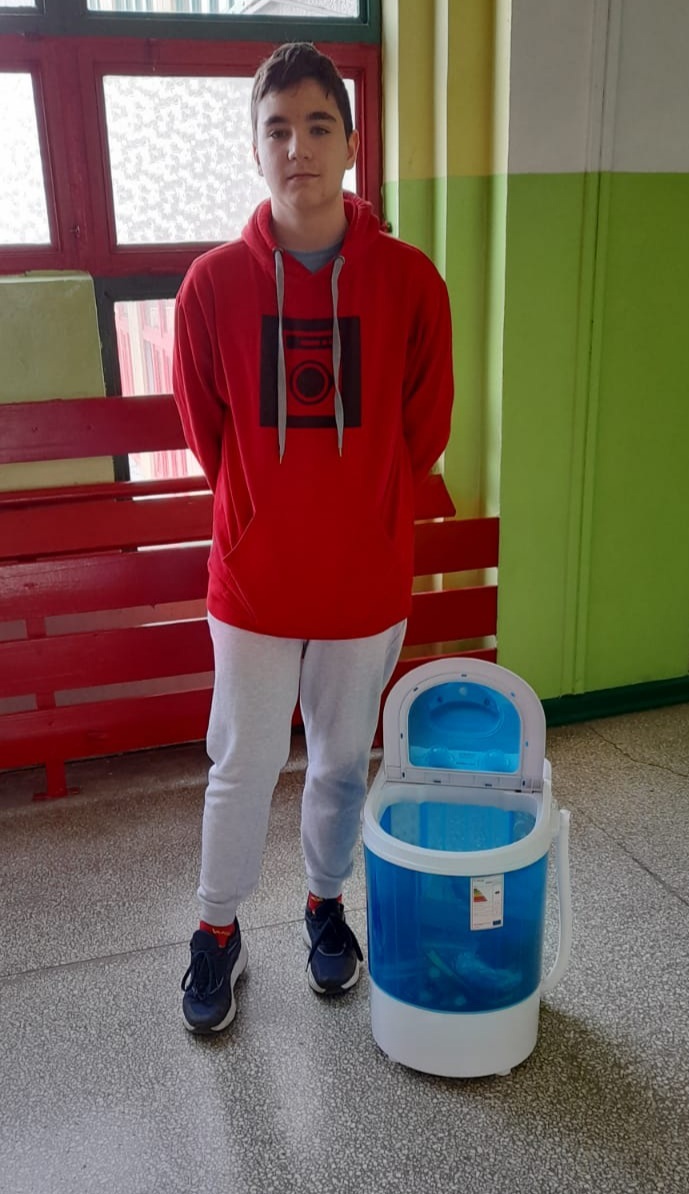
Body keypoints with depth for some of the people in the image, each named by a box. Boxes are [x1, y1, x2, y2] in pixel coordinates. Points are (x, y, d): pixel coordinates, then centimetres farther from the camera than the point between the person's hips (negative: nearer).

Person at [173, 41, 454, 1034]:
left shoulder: (410, 281, -7)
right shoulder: (214, 283, -6)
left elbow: (425, 431, 2)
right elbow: (205, 429, 3)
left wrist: (360, 513, 6)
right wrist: (264, 518, 6)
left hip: (367, 580, 1)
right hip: (252, 581, 0)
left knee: (343, 763, 17)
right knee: (241, 770, 12)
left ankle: (327, 903, 43)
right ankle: (219, 935, 35)